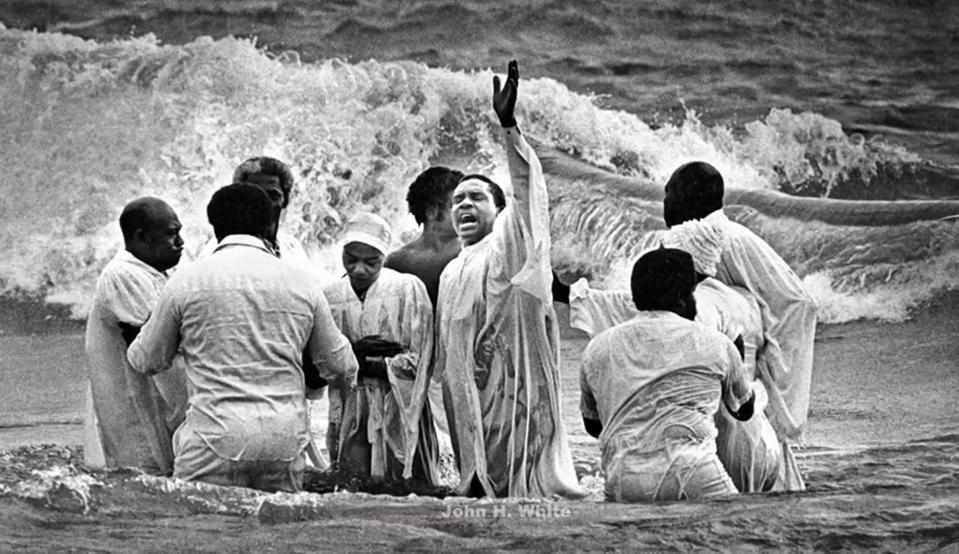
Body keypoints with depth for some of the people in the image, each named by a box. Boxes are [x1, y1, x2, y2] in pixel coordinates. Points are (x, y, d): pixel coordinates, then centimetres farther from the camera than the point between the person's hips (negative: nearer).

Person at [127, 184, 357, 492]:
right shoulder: (301, 284, 9)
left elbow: (147, 362, 14)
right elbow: (340, 366, 18)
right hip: (286, 440, 3)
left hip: (217, 436, -3)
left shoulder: (186, 282, 2)